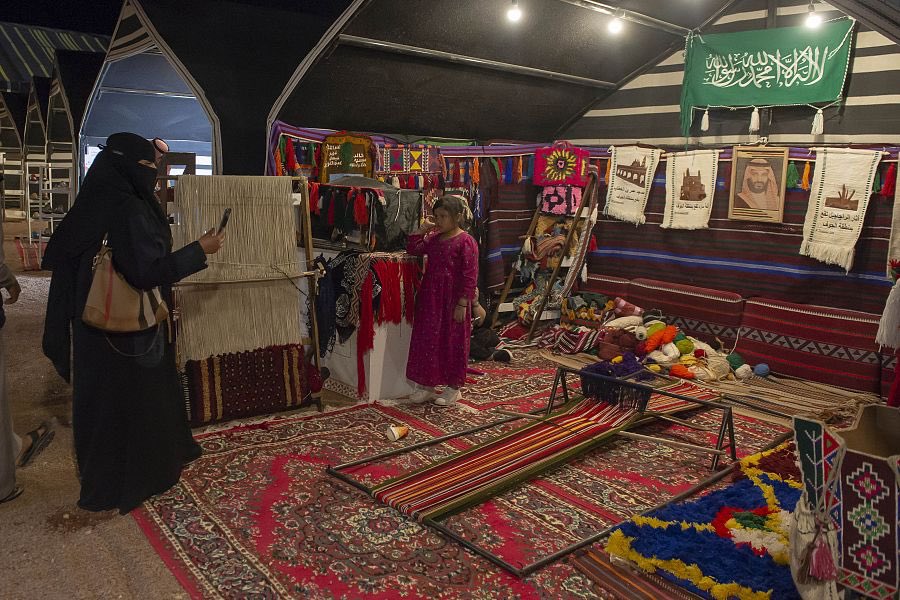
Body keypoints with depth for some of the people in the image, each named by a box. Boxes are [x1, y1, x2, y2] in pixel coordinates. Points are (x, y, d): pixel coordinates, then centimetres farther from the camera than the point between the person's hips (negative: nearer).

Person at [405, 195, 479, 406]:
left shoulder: (465, 242, -12)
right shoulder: (433, 238, 9)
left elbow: (470, 276, -14)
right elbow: (412, 248, 13)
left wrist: (463, 304, -17)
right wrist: (423, 228, 2)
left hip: (453, 302, -7)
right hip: (430, 300, 7)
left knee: (453, 343, 5)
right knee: (427, 340, 11)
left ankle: (453, 387, 19)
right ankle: (427, 384, 23)